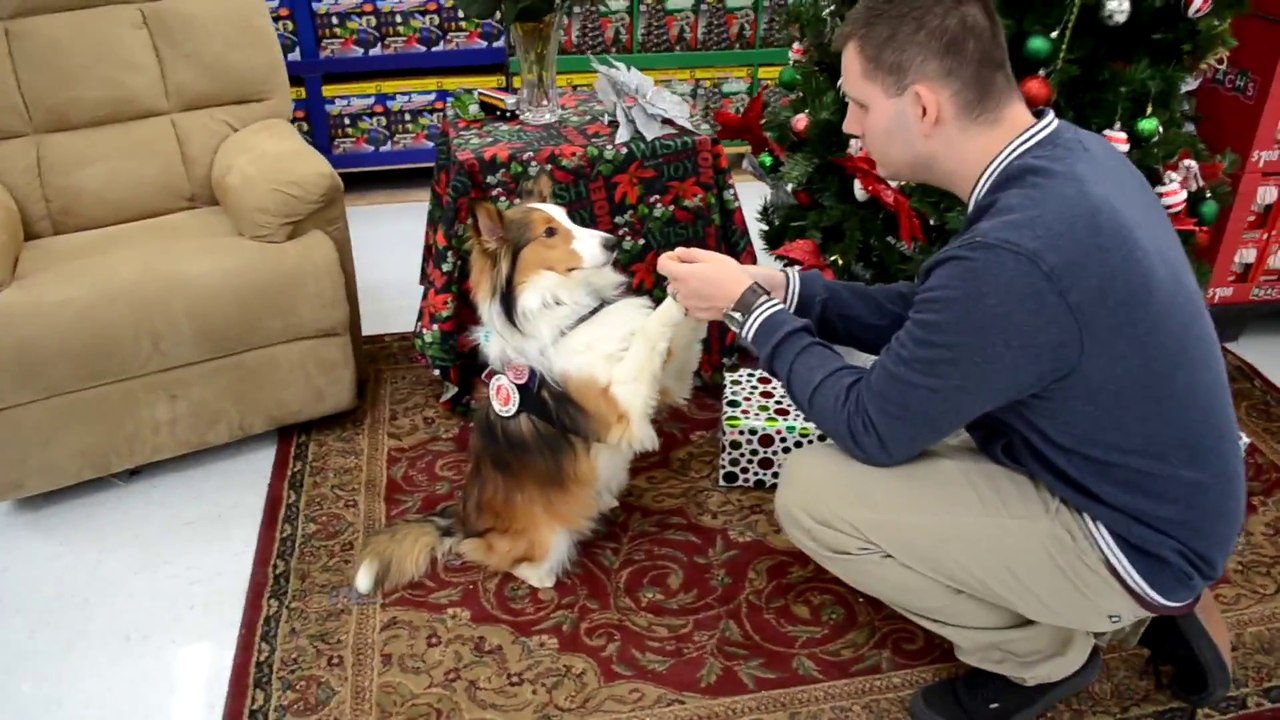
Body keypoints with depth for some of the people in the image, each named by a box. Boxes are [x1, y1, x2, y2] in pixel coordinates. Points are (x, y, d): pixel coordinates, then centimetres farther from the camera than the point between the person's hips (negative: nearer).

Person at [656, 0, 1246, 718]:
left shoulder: (1010, 258, -35)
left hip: (1134, 541, -9)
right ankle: (1139, 613, 18)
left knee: (812, 491, -13)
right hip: (1163, 496, 9)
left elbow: (872, 429, -21)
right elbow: (932, 314, 5)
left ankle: (1044, 654, 9)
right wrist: (785, 288, -3)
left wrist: (750, 308, -12)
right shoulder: (1071, 154, -5)